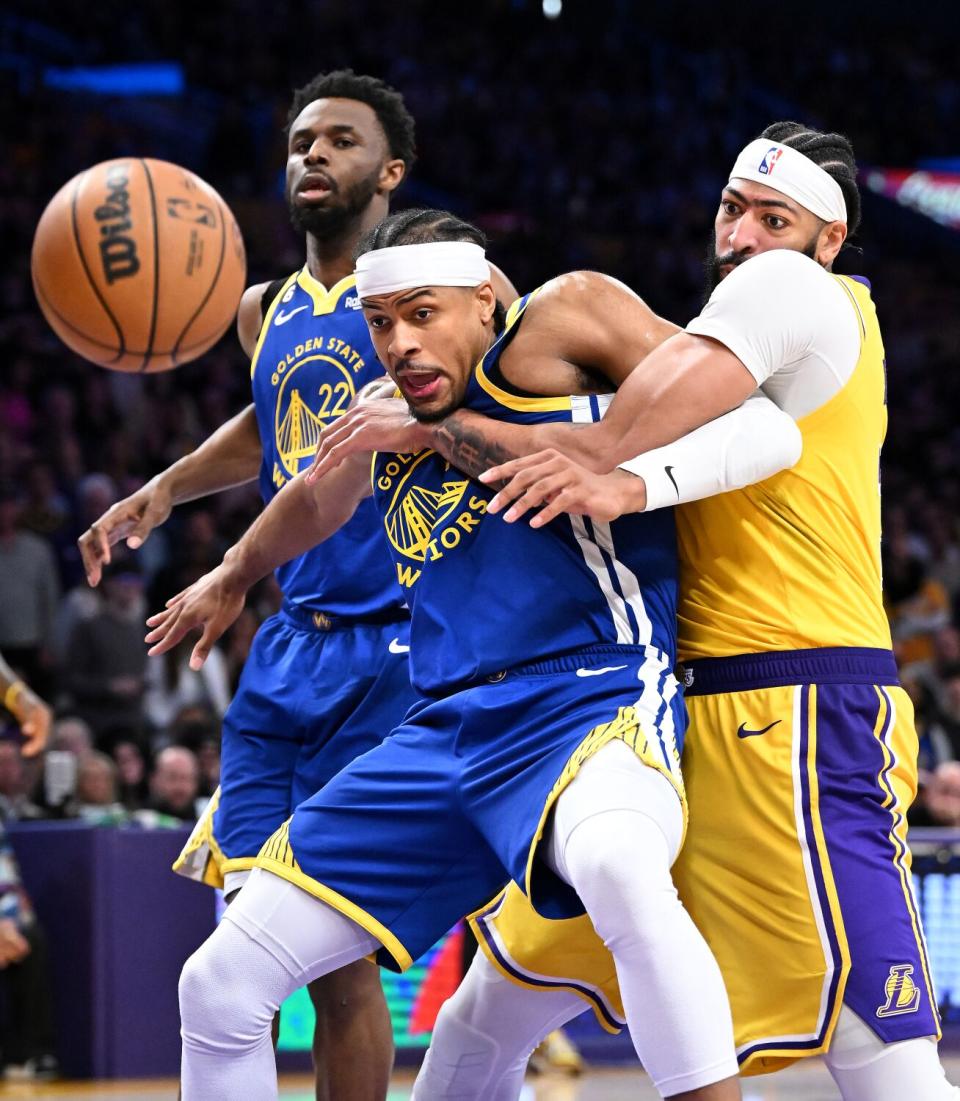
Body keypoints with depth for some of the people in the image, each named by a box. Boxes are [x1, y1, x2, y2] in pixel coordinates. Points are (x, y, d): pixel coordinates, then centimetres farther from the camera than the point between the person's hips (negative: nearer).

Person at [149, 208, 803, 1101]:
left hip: (593, 695, -7)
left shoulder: (564, 318, -2)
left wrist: (625, 478, -26)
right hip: (445, 728, 7)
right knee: (219, 988, 4)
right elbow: (320, 501, 42)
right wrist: (233, 577, 57)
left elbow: (764, 432, -10)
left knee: (616, 868, -44)